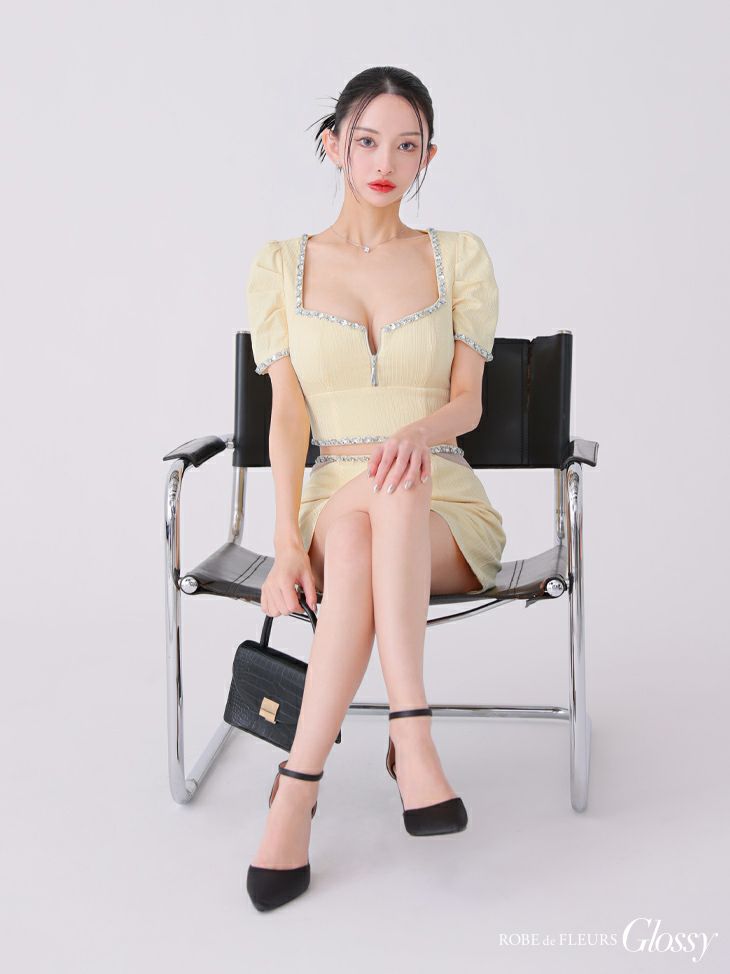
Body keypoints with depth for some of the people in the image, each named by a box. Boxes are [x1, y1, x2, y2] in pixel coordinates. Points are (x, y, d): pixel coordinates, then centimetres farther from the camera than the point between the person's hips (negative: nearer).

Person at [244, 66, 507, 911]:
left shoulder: (458, 257, 7)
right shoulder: (281, 267, 7)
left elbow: (467, 403, -2)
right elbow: (289, 415, -2)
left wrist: (420, 431, -27)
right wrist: (287, 541, -16)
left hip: (446, 517, 0)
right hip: (331, 506, 0)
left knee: (364, 533, -37)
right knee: (379, 497, -39)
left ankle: (299, 784, -37)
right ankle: (413, 743, -41)